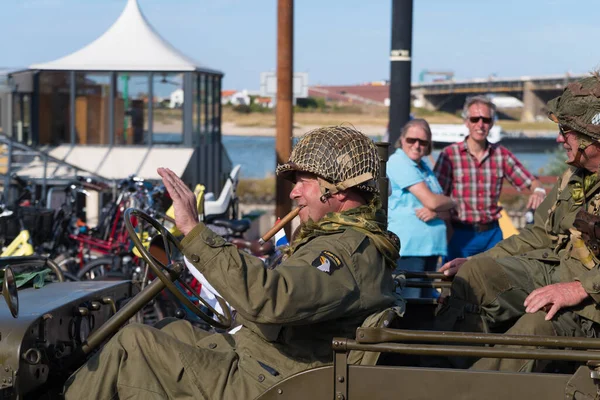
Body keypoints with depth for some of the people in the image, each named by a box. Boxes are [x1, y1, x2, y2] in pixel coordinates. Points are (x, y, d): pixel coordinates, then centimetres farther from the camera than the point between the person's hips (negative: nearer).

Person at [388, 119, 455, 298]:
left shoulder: (424, 168, 19)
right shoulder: (398, 163, -8)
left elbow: (438, 204, 12)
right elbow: (431, 201, -14)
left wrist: (434, 211, -12)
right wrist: (451, 202, 7)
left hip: (429, 247, 9)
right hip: (408, 247, -9)